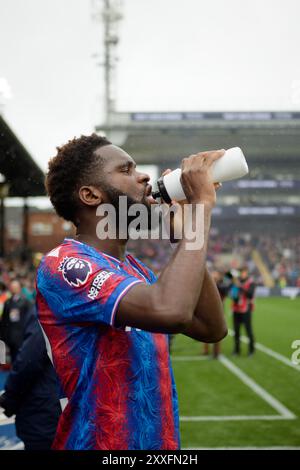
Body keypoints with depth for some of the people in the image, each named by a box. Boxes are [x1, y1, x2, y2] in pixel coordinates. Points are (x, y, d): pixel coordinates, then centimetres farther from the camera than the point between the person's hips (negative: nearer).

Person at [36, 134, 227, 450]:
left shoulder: (135, 268, 9)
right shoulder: (62, 264, -20)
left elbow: (211, 327, 2)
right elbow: (169, 311, -35)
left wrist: (188, 230, -4)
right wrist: (201, 204, -25)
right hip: (100, 442, -8)